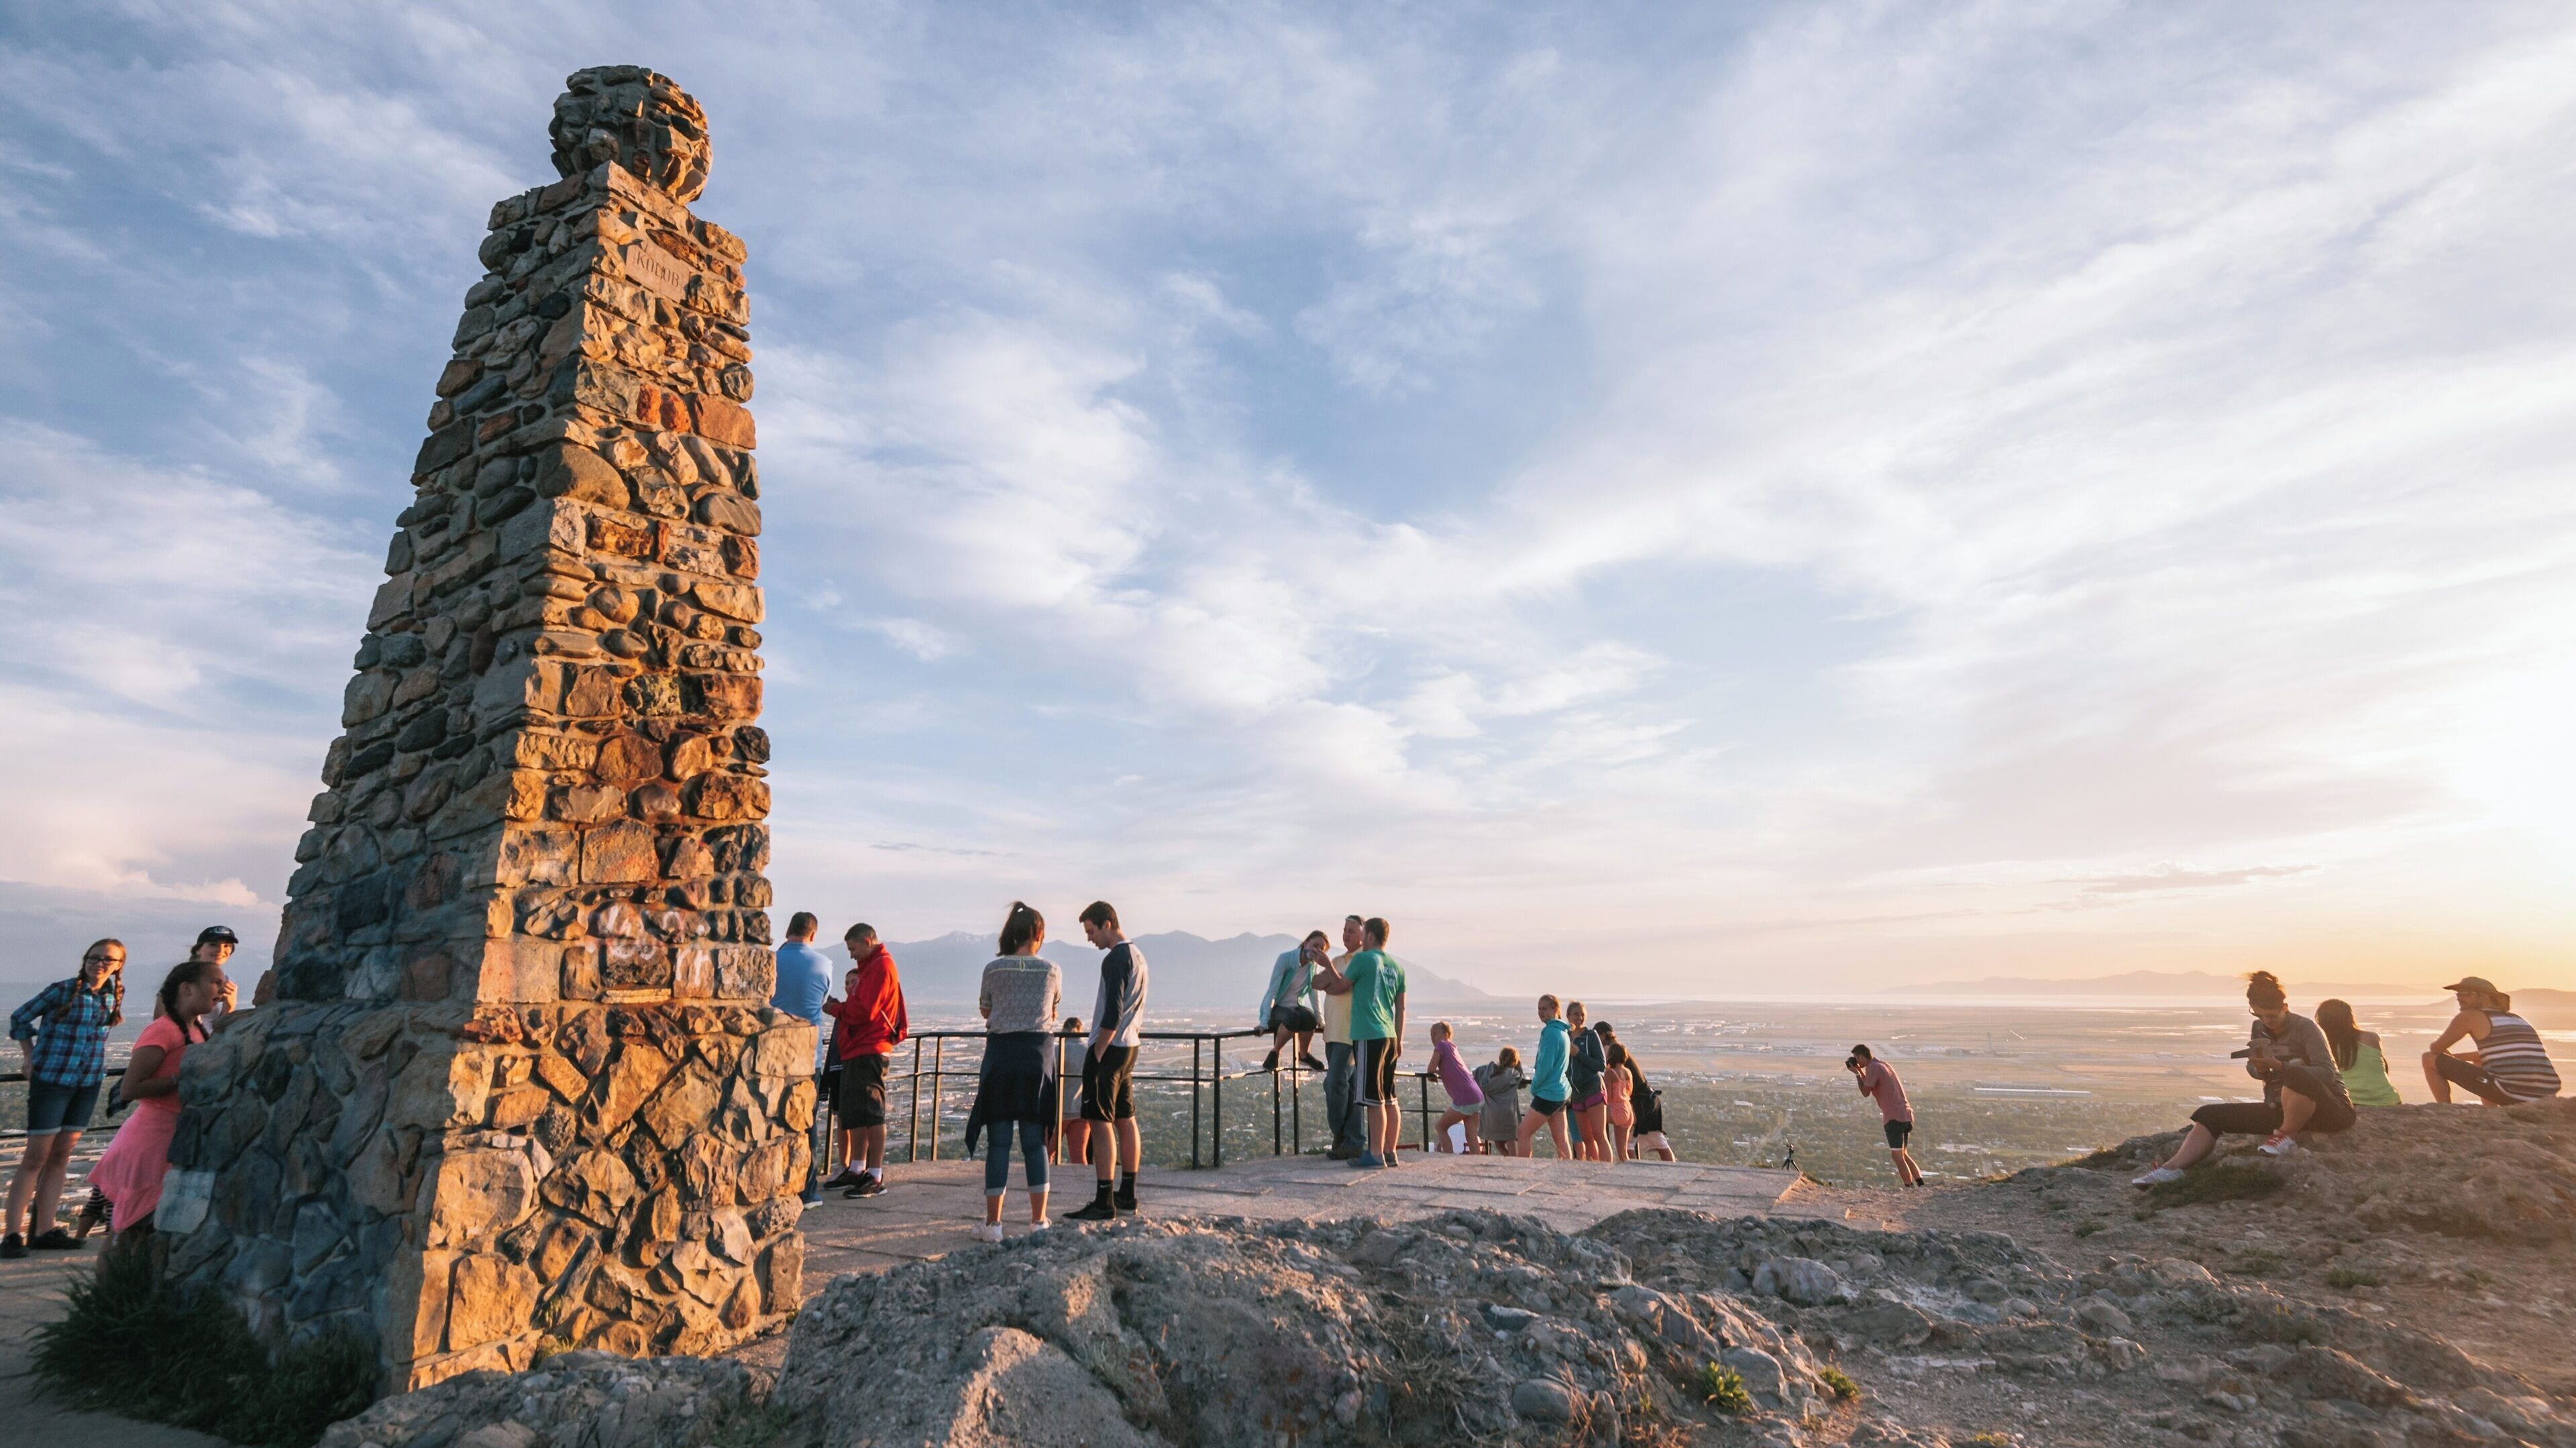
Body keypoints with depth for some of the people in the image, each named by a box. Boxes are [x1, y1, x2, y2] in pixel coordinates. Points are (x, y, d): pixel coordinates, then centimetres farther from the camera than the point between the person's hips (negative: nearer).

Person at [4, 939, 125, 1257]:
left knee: (61, 1157, 9)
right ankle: (12, 1233, 5)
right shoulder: (62, 990, -9)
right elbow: (20, 1018, 4)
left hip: (88, 1083, 4)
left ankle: (44, 1230, 14)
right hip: (51, 1079, -4)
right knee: (36, 1157, -2)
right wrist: (30, 1058, 1)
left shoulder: (114, 996, 5)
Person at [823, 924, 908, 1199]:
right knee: (853, 1114, 15)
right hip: (857, 1050, 11)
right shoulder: (870, 967, 22)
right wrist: (840, 1008, 5)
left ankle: (876, 1178, -6)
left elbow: (864, 1011, -19)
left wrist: (836, 1009, -5)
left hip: (870, 1051, -11)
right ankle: (856, 1171, 24)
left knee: (871, 1114, -9)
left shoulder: (881, 967, -11)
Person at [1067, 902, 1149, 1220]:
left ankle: (1104, 1203, -6)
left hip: (1109, 1048, -10)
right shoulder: (1137, 955, 14)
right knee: (1125, 1120, 13)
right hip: (1130, 1046, 10)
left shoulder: (1115, 959, -16)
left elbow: (1113, 1014, -21)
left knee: (1101, 1123, -7)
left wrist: (1097, 1054, -16)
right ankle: (1127, 1195, 20)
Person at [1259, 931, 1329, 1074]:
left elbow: (1313, 993, 9)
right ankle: (1274, 1053, -15)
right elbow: (1273, 990, -21)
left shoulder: (1313, 965, 0)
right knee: (1293, 1018, -37)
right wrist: (1264, 1022, -26)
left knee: (1309, 1018, -31)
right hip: (1277, 1008, -4)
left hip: (1296, 1007, 4)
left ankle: (1304, 1055, -6)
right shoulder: (1286, 958, -18)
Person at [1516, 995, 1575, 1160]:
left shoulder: (1550, 1032, -17)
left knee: (1524, 1132, -1)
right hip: (1561, 1092, 9)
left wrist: (1534, 1087, -5)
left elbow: (1545, 1066, -19)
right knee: (1560, 1139, 10)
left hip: (1548, 1093, -9)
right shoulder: (1564, 1032, 12)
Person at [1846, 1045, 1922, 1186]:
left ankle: (1910, 1188, -7)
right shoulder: (1885, 1065, 18)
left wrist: (1856, 1073, 2)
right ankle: (1921, 1185, 9)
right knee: (1904, 1154, 16)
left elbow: (1866, 1093, -7)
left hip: (1894, 1117, -9)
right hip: (1906, 1114, 9)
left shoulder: (1873, 1068, -9)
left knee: (1898, 1156, -4)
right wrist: (1859, 1071, 23)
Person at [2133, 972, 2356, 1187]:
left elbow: (2328, 1074, -21)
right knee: (2211, 1115, -8)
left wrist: (2280, 1066, -29)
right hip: (2281, 1110, 7)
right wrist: (2259, 1068, -7)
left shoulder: (2305, 1028, -11)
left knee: (2297, 1077, -42)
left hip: (2330, 1110, -7)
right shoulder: (2259, 1028, 7)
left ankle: (2288, 1136, -19)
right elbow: (2253, 1070, 17)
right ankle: (2173, 1168, -22)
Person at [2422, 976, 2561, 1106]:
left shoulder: (2469, 1016, -1)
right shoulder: (2517, 1019, 23)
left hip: (2507, 1093, -8)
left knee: (2430, 1059, 3)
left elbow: (2436, 1049, 6)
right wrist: (2455, 1057, 41)